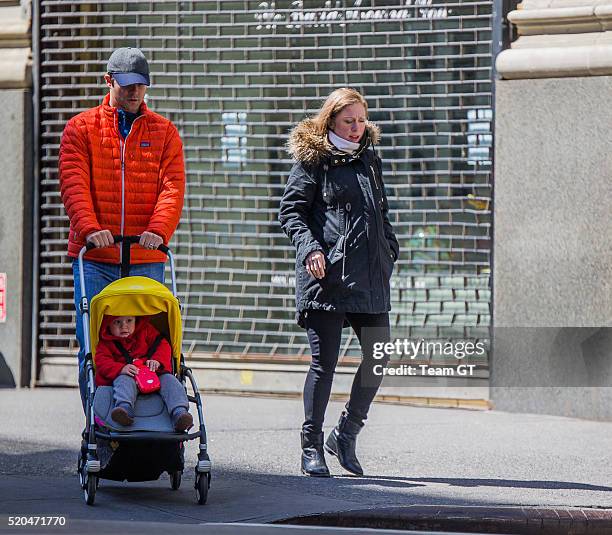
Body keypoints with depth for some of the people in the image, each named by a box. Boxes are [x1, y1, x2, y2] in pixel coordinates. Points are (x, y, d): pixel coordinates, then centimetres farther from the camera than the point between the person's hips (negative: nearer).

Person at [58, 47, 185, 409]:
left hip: (147, 259, 1)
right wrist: (89, 227, -20)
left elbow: (173, 187, 0)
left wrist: (158, 230, -18)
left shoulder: (164, 132, 12)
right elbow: (74, 183, -3)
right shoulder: (82, 128, 9)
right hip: (94, 258, -1)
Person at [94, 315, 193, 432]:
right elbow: (102, 361, -4)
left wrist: (157, 360, -12)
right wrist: (121, 368, -23)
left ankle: (180, 413, -46)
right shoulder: (105, 342, 11)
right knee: (124, 381, -36)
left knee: (169, 380, -24)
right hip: (126, 375, -2)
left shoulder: (146, 330, 17)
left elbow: (163, 345, 11)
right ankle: (124, 408, -66)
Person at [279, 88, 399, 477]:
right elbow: (290, 211, -4)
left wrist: (390, 250, 15)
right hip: (327, 274, -6)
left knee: (379, 354, 0)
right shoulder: (312, 160, 1)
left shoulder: (370, 160, 19)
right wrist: (309, 247, -19)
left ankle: (347, 434, 17)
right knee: (325, 360, -4)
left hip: (370, 276, 6)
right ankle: (312, 448, 6)